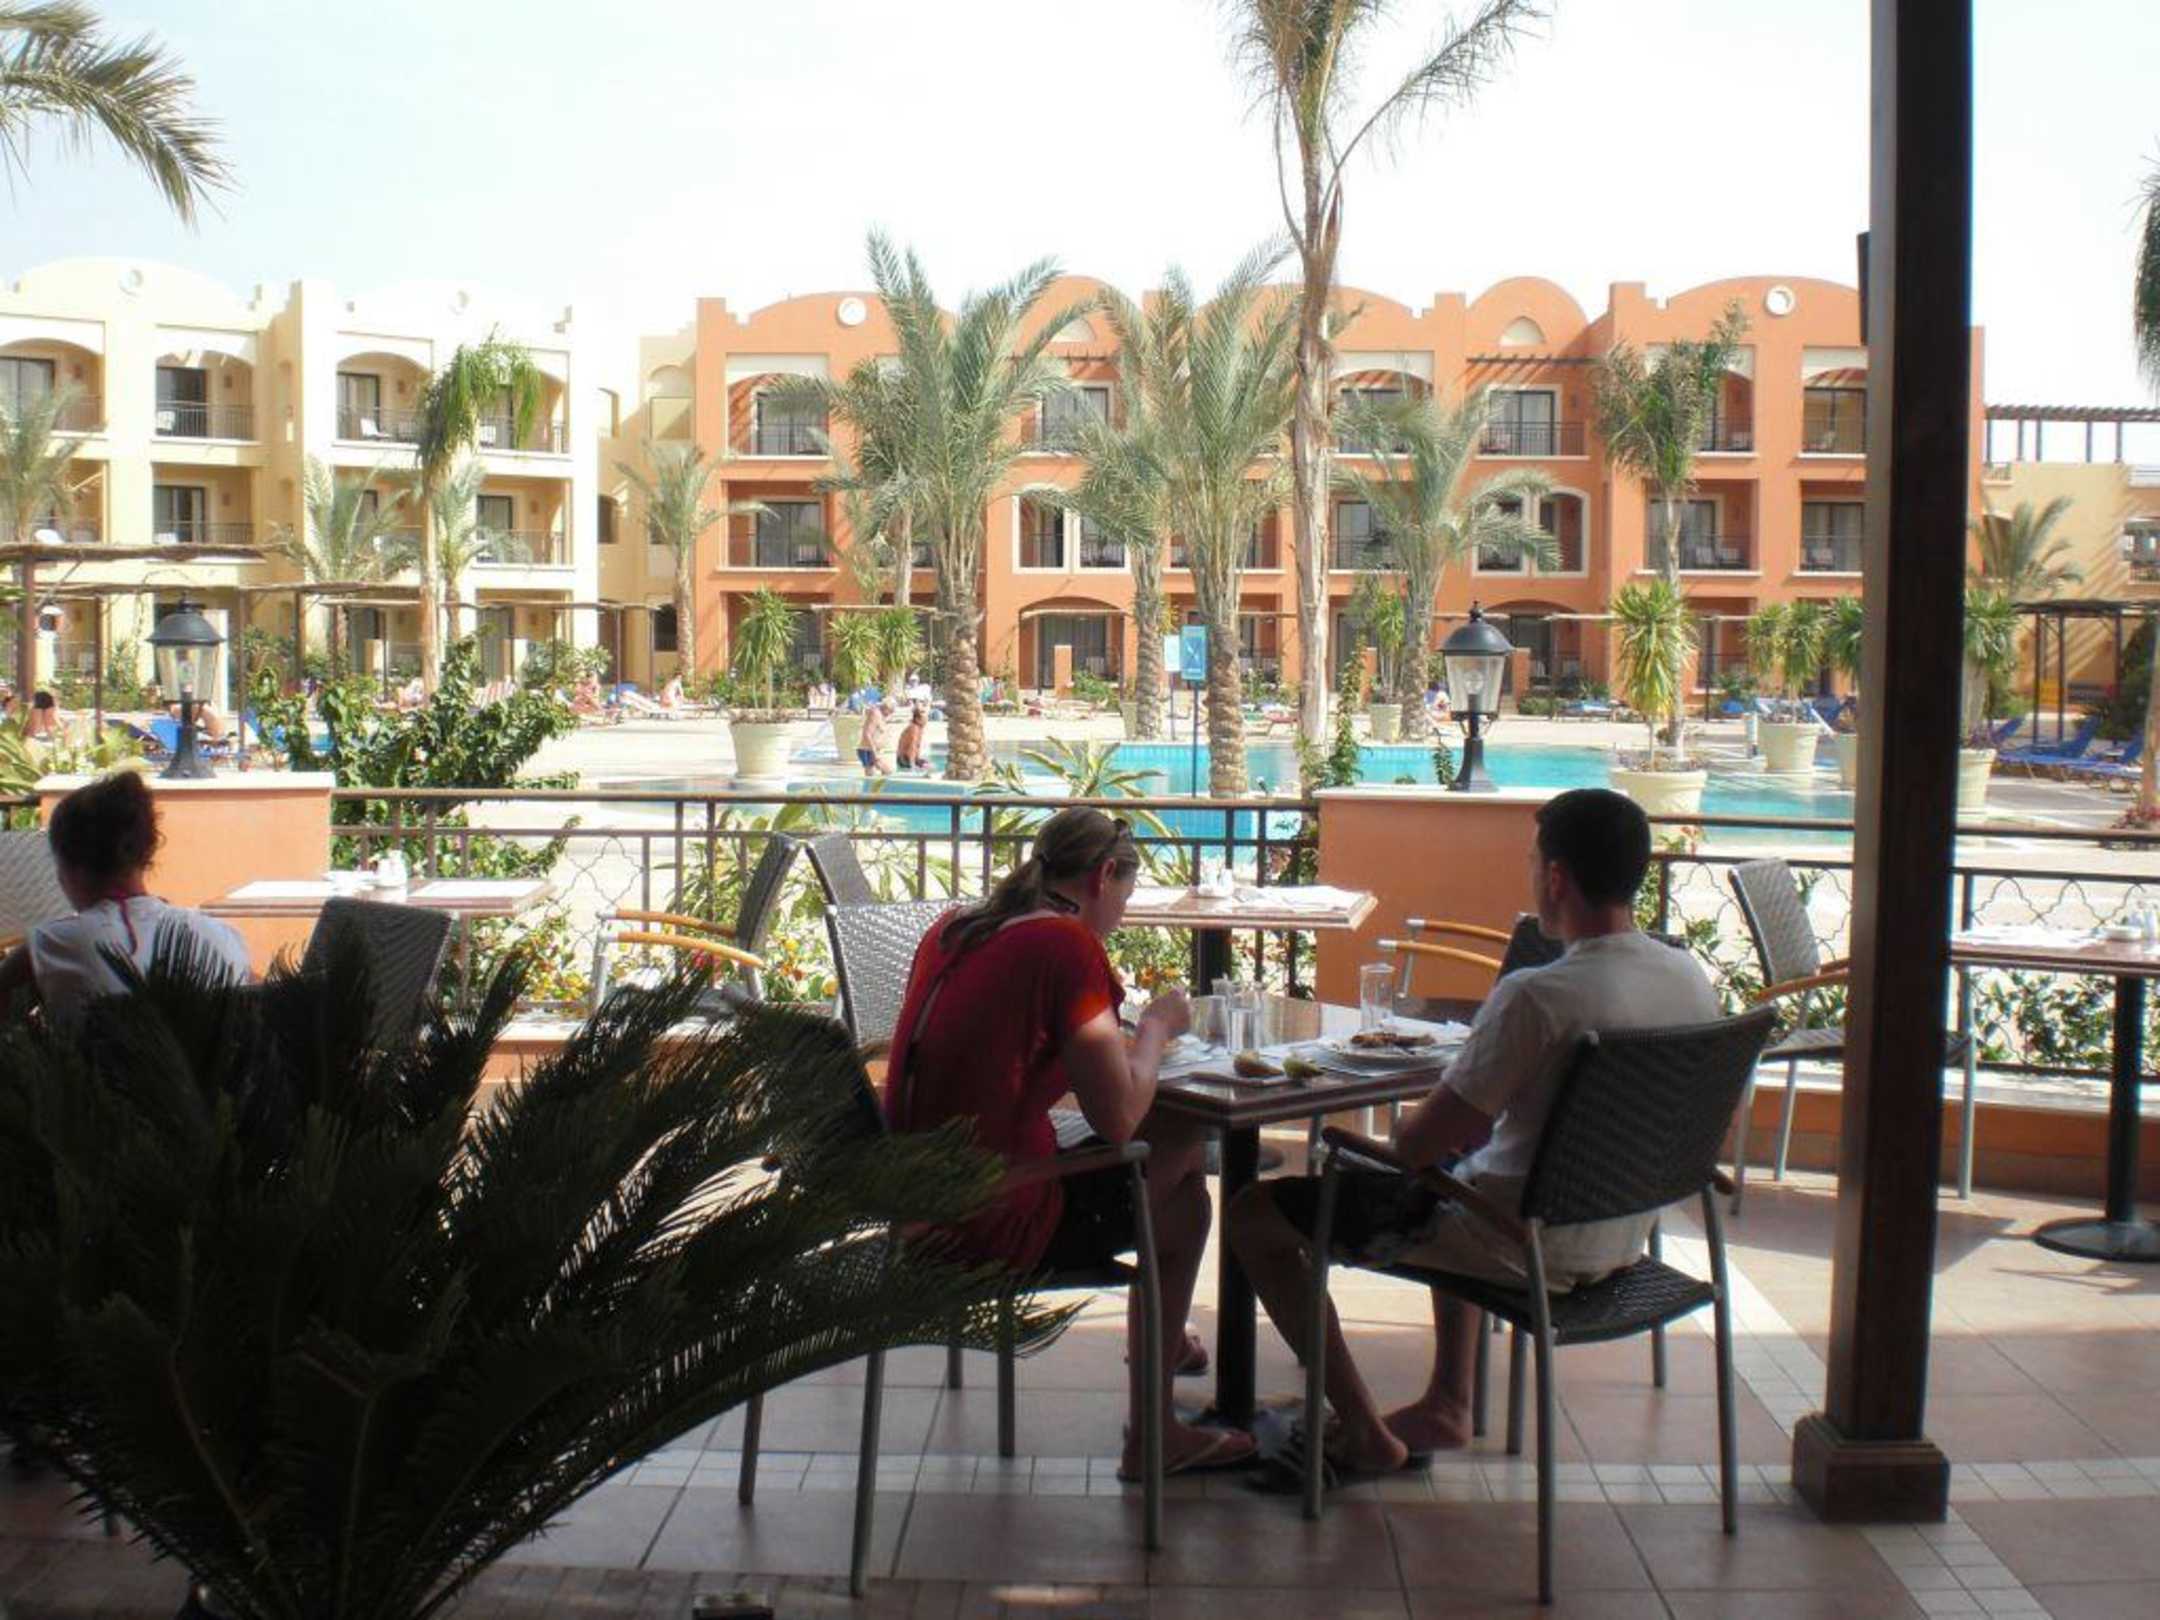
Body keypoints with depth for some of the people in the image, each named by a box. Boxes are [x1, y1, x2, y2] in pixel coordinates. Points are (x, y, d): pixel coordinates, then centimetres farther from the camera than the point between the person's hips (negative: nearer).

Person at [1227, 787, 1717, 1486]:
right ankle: (1447, 1405, 32)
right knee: (1462, 1185, 39)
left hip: (1526, 1250, -8)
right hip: (1622, 1242, 8)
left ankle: (1364, 1434, 9)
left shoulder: (1536, 995, -27)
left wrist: (1417, 1115, 1)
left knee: (1254, 1214, 3)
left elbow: (1417, 1146, -23)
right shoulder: (1692, 978, -3)